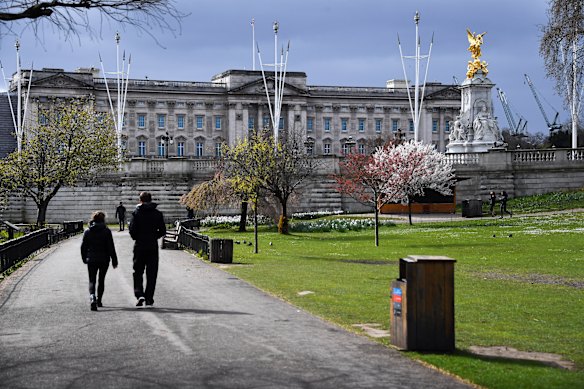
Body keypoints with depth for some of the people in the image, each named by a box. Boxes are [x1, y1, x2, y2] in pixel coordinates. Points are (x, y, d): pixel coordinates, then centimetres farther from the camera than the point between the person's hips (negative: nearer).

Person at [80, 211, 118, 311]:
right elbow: (111, 247, -7)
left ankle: (92, 298, -24)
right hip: (104, 260, -1)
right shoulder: (106, 231, -6)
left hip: (91, 260, 1)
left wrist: (84, 258, 17)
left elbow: (83, 246, 4)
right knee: (101, 280, 15)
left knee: (92, 280, 1)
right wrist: (114, 260, 0)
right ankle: (99, 300, 21)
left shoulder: (87, 231, 1)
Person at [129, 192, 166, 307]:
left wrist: (136, 238, 9)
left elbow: (132, 230, -10)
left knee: (138, 272, 8)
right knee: (151, 273, 8)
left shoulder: (136, 213, -4)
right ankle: (149, 298, 9)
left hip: (139, 246, -1)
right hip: (153, 247, 1)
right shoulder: (157, 213, 2)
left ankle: (139, 294, -11)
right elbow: (162, 231, 1)